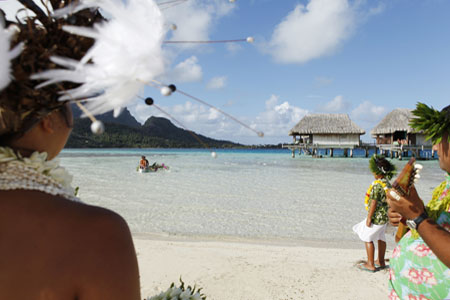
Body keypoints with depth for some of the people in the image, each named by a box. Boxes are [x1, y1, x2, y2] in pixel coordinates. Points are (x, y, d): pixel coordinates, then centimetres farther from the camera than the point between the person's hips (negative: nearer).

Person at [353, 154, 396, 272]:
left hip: (376, 216, -9)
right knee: (381, 237, 20)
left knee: (367, 238, 3)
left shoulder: (377, 185, -24)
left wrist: (369, 218, -16)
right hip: (385, 216, 9)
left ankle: (370, 264, 11)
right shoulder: (387, 183, 4)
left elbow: (374, 202, -23)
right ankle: (381, 261, 33)